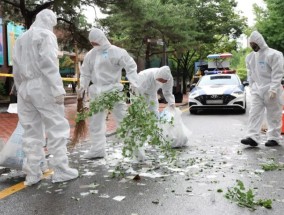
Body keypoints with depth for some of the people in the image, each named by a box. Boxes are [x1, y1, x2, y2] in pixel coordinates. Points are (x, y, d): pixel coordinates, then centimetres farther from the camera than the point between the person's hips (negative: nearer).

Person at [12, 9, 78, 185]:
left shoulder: (21, 39, 21)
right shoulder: (46, 35, -2)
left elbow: (16, 69, 18)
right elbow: (49, 64, -14)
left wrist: (21, 89, 21)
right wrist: (58, 89, -16)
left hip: (25, 88, 7)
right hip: (42, 87, -7)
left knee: (32, 132, 8)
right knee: (57, 128, -1)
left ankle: (32, 174, 9)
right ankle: (60, 170, 0)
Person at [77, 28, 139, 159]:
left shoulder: (116, 52, -8)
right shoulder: (90, 55, 6)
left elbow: (131, 67, -10)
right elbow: (86, 73, 12)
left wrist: (135, 84, -20)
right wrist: (82, 86, -2)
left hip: (113, 90, -5)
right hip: (97, 92, 6)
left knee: (123, 119, -2)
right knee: (95, 121, 10)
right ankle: (97, 149, 22)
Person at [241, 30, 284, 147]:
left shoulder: (273, 54, -9)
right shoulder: (250, 57, 11)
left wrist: (273, 89, -19)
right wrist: (252, 87, 11)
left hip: (270, 91, -6)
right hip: (257, 90, 6)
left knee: (273, 115, 4)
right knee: (254, 113, -3)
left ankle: (274, 138, 13)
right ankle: (253, 137, -6)